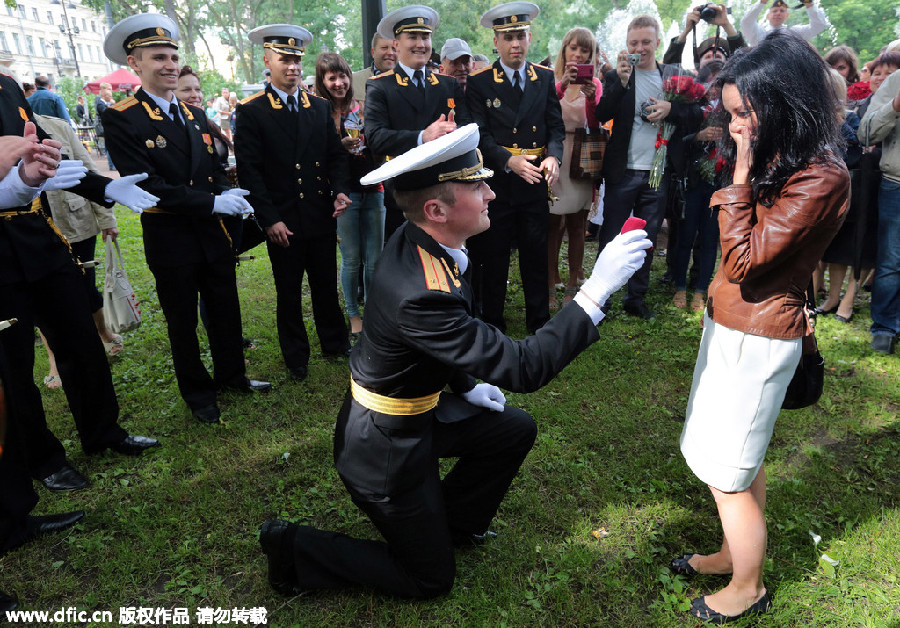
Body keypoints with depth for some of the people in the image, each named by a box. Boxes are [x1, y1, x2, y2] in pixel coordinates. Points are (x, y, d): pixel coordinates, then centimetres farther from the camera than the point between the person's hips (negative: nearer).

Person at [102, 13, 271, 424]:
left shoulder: (195, 114, 9)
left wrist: (228, 193, -11)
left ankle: (231, 374, 38)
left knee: (226, 310, 17)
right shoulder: (121, 119, -11)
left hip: (214, 234, 5)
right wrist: (212, 202, -24)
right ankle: (197, 393, 30)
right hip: (170, 240, -5)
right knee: (183, 321, 11)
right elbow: (148, 186, -19)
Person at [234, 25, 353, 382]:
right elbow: (249, 171, -8)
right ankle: (295, 357, 26)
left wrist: (339, 189, -8)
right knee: (289, 292, 10)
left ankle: (334, 342, 33)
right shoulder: (251, 111, -4)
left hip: (322, 216, 3)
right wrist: (270, 219, -14)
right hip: (283, 222, -3)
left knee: (326, 284, 14)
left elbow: (336, 155, 11)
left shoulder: (320, 107, 9)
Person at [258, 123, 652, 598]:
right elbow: (523, 368, -34)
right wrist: (597, 289, -34)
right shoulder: (419, 292, -37)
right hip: (387, 445, -8)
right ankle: (295, 549, 17)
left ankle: (454, 523, 31)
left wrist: (467, 386, 10)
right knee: (430, 579, 12)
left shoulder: (416, 241, -8)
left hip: (417, 409, 8)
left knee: (517, 430, 15)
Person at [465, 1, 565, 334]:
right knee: (493, 256, 6)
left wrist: (554, 157, -15)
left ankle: (539, 320, 25)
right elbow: (480, 134, -7)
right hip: (496, 182, -2)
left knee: (536, 254, 9)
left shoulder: (545, 78, 9)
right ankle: (492, 323, 21)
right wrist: (509, 160, -23)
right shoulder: (479, 82, 0)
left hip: (535, 182, 2)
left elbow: (556, 126, 6)